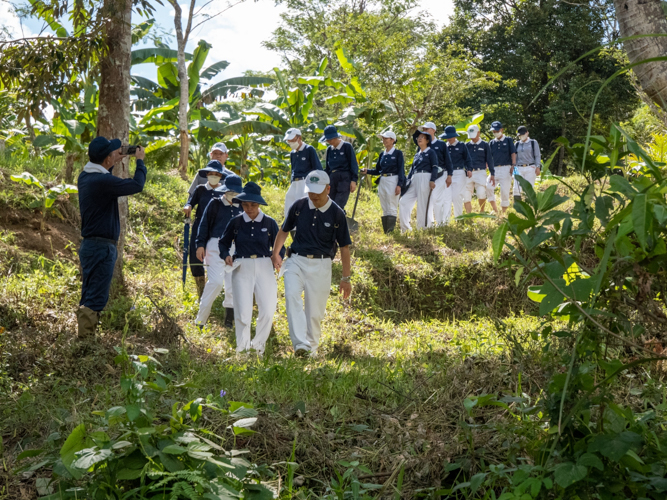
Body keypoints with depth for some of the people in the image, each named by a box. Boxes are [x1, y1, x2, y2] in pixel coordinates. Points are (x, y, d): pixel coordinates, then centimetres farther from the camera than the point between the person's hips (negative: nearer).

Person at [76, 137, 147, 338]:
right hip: (102, 247, -10)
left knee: (88, 299, 12)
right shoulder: (103, 181, -21)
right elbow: (137, 185, -14)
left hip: (89, 245, 10)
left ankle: (84, 339, 16)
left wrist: (114, 163, 23)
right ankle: (86, 339, -10)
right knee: (95, 300, -8)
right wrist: (140, 161, 1)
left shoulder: (85, 177, 6)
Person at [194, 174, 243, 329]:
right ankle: (200, 318, -4)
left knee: (233, 284, 0)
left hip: (235, 248, 4)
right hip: (215, 246, -4)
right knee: (216, 282, -14)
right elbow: (204, 224, 3)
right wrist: (200, 244, -4)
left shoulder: (241, 207, 14)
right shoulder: (215, 204, 4)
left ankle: (229, 317, 10)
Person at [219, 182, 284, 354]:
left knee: (268, 310, -6)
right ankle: (242, 347, 12)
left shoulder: (270, 223, 4)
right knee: (243, 312, -3)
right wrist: (226, 255, -3)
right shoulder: (235, 222, 5)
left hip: (264, 268, 0)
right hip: (242, 268, 0)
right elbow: (224, 243, 17)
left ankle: (258, 345, 14)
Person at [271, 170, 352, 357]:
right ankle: (300, 343, -29)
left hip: (321, 265, -1)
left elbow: (344, 247, 3)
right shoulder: (299, 207, 3)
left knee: (315, 311, -1)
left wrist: (346, 278, 3)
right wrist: (275, 253, 2)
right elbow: (284, 230, 17)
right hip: (296, 260, 1)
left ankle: (311, 348, 18)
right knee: (292, 295, -24)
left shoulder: (337, 214, -3)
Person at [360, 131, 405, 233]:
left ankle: (391, 232, -10)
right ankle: (385, 232, 9)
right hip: (382, 181, 6)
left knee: (392, 208, -8)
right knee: (384, 209, 7)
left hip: (393, 181, -6)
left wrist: (399, 185, -14)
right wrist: (367, 171, -2)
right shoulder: (382, 154, 15)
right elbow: (377, 170, 17)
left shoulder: (398, 153, -2)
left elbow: (401, 170, -6)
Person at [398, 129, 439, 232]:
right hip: (414, 180, 7)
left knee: (424, 204, -7)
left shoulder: (431, 152, 2)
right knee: (403, 202, -2)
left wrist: (432, 180, -17)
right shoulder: (417, 154, 22)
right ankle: (405, 228, 2)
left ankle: (426, 228, 1)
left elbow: (435, 167, -6)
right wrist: (407, 180, 13)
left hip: (425, 179, -7)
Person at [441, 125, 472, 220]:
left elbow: (468, 159, 5)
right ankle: (445, 220, -6)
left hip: (459, 174, -3)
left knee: (456, 196, -7)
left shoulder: (461, 146, 4)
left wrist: (469, 169, -9)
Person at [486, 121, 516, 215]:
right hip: (494, 169, 3)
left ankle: (504, 213, 6)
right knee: (488, 187, -17)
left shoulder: (508, 140, 7)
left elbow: (513, 153, 0)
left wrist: (513, 165, -13)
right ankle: (495, 210, -5)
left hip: (506, 168, -3)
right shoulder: (492, 143, 14)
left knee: (505, 191, -6)